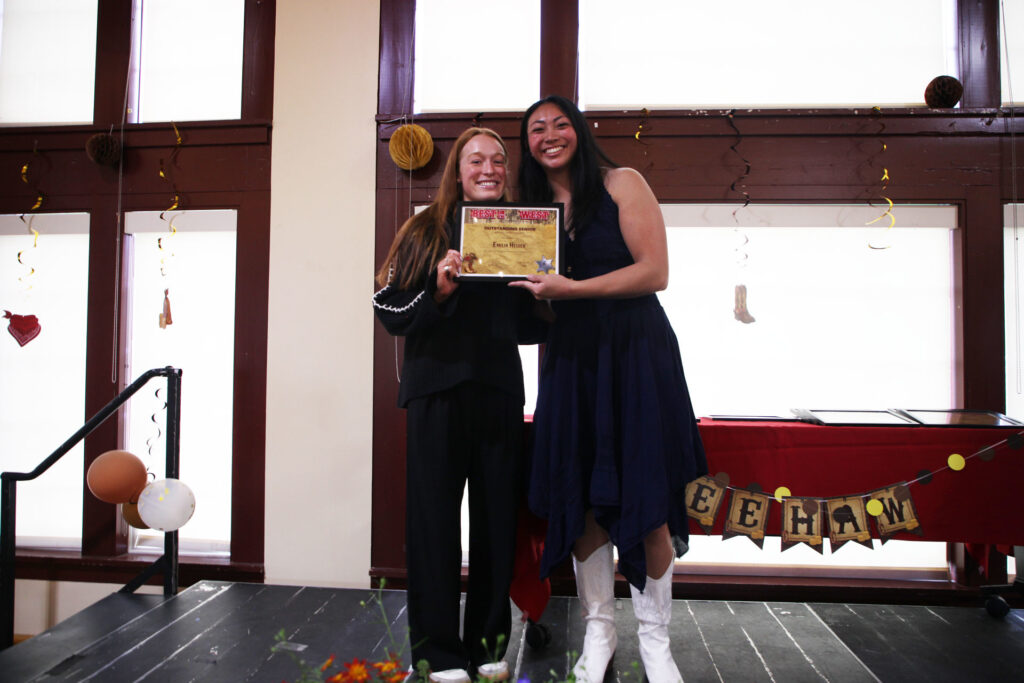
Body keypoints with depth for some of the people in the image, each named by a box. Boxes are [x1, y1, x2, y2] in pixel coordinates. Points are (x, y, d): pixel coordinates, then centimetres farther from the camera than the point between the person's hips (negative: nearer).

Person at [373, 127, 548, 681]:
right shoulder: (426, 230, 4)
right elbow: (391, 312, -2)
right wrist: (439, 291, -17)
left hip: (499, 390, 3)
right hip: (437, 389, -3)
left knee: (496, 516, 7)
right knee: (435, 516, 1)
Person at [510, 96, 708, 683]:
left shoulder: (621, 184, 0)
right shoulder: (533, 208, 14)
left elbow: (655, 272, -12)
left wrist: (571, 288, -19)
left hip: (635, 351, -4)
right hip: (571, 359, 4)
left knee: (647, 500, -2)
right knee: (581, 498, 4)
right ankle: (600, 627, 23)